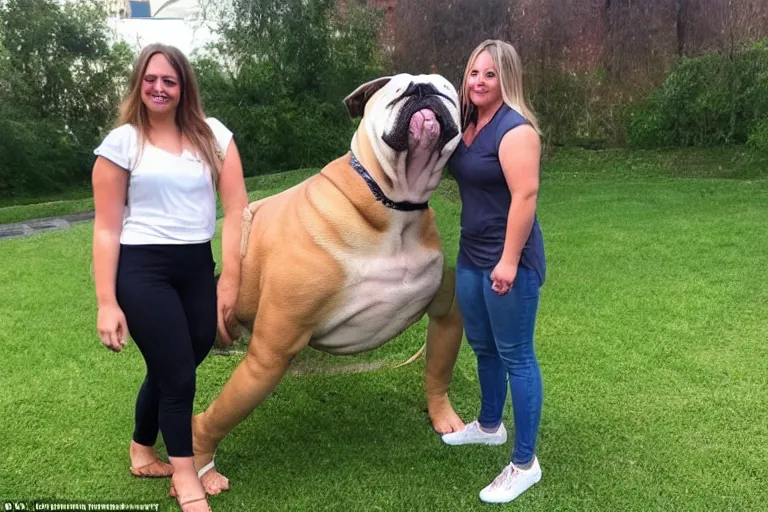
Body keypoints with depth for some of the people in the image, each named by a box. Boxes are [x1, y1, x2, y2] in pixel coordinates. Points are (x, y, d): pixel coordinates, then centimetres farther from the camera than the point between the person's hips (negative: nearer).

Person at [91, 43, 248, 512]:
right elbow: (107, 228, -4)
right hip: (141, 271, -3)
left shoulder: (214, 135, 3)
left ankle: (143, 455, 39)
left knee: (170, 369, 13)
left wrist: (230, 279, -5)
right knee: (178, 375, -1)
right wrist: (107, 303, -9)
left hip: (198, 267, 3)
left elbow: (237, 209, -1)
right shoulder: (122, 142, -2)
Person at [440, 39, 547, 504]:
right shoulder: (468, 124, 11)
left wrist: (510, 261, -24)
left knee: (516, 356, -1)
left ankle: (525, 464, 11)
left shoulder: (515, 128, -16)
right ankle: (490, 425, 43)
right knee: (483, 348, 21)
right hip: (472, 256, 9)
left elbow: (525, 196, -23)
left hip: (508, 260, -9)